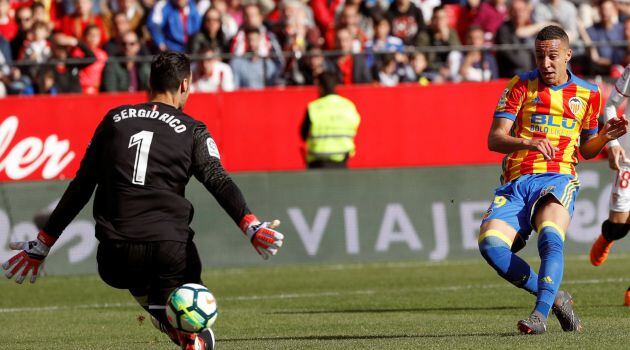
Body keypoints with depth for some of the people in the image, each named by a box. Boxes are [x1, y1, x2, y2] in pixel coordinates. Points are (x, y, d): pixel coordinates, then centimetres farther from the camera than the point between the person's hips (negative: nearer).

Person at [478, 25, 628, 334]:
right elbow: (494, 139, 1)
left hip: (558, 180, -1)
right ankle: (555, 298, -10)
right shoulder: (520, 86, 10)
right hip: (516, 183, 1)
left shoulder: (588, 94, 15)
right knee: (490, 243, -25)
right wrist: (529, 142, -19)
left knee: (550, 237, -35)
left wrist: (605, 137, 3)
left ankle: (541, 313, -44)